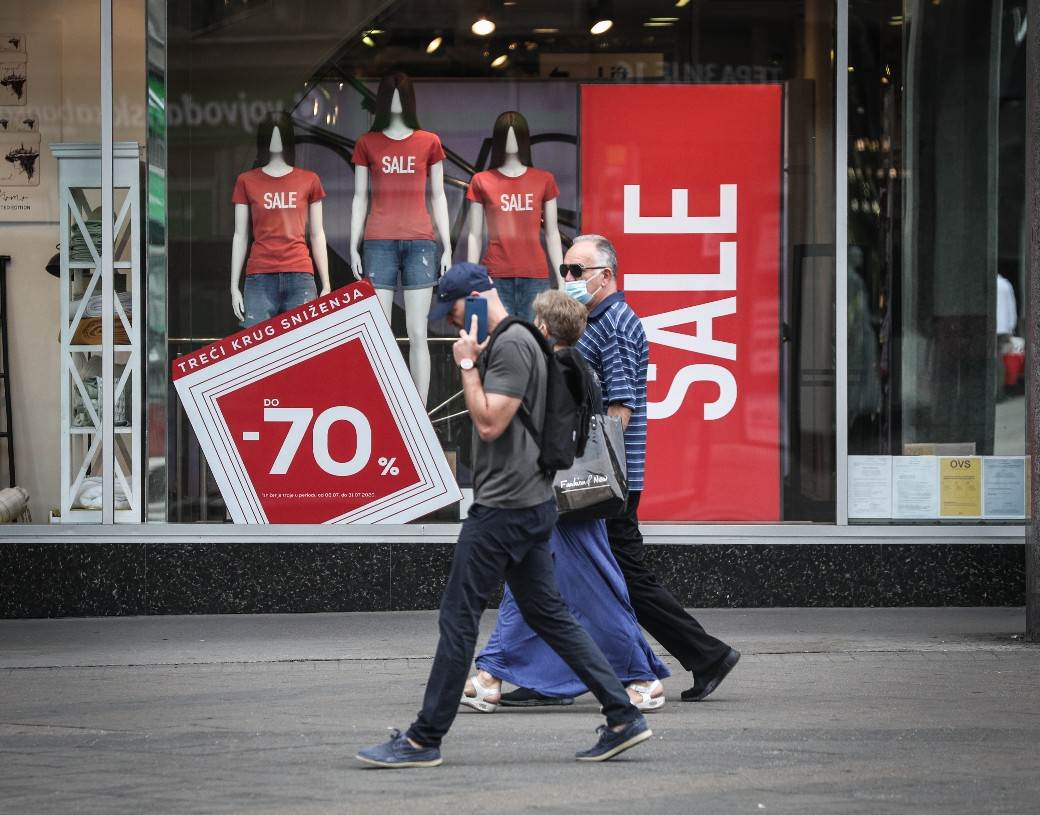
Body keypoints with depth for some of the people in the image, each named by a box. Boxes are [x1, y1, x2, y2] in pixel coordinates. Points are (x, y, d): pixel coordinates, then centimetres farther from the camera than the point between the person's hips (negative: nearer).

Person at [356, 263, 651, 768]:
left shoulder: (510, 346, -15)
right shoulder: (510, 341, 17)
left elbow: (489, 423, -21)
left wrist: (467, 363, -15)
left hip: (504, 508, -11)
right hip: (532, 503, 11)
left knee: (458, 618, -5)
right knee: (548, 615, 12)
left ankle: (424, 740, 1)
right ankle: (622, 718, 8)